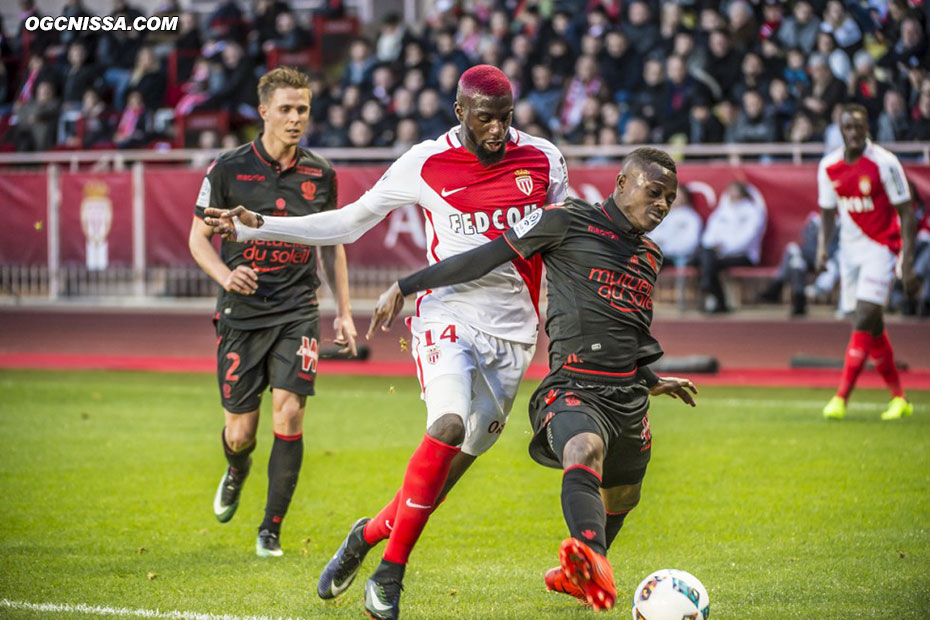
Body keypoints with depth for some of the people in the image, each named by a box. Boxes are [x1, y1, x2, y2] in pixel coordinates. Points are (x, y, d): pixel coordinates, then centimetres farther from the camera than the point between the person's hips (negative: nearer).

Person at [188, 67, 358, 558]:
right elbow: (199, 237, 3)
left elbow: (331, 245, 16)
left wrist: (344, 312, 11)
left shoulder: (320, 175, 4)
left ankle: (271, 528, -3)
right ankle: (236, 472, 40)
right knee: (241, 432, 1)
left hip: (297, 313, 1)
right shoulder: (228, 169, -3)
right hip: (242, 314, -1)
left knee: (289, 412, -16)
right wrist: (226, 275, -17)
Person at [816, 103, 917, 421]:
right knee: (872, 327, 9)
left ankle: (841, 397, -19)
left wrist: (908, 261, -13)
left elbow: (906, 212, -9)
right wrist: (823, 246, 0)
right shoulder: (829, 166, 2)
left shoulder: (884, 163, -13)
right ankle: (899, 398, 20)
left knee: (864, 320, -16)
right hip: (850, 249, 6)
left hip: (881, 247, -6)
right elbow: (828, 210, 15)